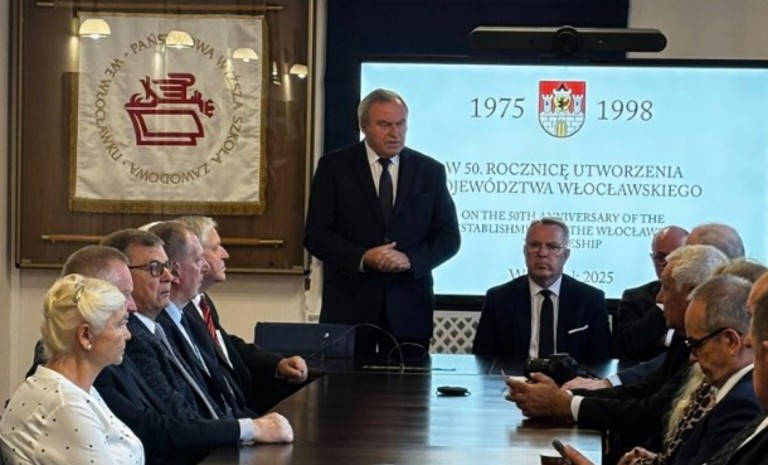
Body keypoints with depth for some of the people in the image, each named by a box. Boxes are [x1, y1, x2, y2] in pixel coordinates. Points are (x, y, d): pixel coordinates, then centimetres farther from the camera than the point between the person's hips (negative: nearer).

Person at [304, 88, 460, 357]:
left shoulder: (430, 171, 7)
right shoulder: (334, 167, 2)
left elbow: (449, 236, 6)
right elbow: (315, 234, -2)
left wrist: (410, 259, -12)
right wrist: (362, 258, -17)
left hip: (409, 308, 1)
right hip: (349, 305, -1)